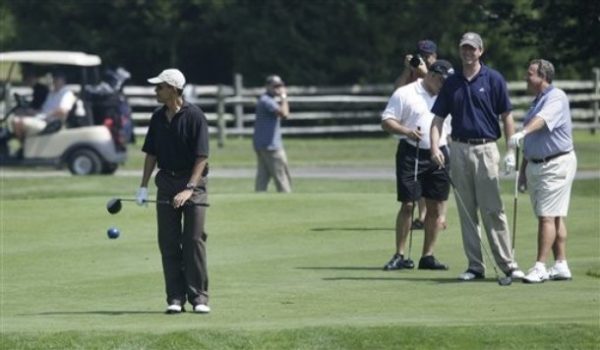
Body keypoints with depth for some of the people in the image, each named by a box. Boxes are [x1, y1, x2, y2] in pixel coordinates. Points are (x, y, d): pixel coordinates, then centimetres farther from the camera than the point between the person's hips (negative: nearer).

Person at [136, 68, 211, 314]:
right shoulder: (158, 118, 8)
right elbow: (151, 154, 13)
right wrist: (143, 187, 6)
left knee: (194, 241, -7)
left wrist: (189, 188, -21)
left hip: (192, 183, -5)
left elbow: (202, 157, -14)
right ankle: (175, 298, 6)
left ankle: (199, 297, -4)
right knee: (168, 243, 2)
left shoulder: (194, 116, -10)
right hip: (166, 182, 5)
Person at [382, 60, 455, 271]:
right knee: (407, 205, -6)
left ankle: (428, 257, 9)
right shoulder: (405, 94, -2)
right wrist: (407, 131, -22)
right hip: (411, 154, -5)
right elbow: (386, 121, -6)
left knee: (436, 208, 2)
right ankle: (400, 256, 1)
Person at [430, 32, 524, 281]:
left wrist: (511, 151, -6)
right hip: (459, 150, 4)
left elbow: (507, 116, 0)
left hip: (486, 149, -4)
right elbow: (438, 118, 10)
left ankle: (507, 263, -6)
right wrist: (435, 147, -6)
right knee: (466, 212, 4)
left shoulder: (493, 79, 0)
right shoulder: (451, 83, 10)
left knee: (493, 210, -8)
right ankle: (475, 266, 8)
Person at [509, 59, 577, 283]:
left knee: (547, 216, -12)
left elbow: (543, 119, -33)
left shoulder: (556, 98, -11)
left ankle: (540, 267, -15)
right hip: (536, 165, 9)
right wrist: (523, 171, 22)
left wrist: (522, 133, -49)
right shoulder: (537, 102, 19)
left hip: (556, 163, -9)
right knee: (555, 217, 9)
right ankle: (561, 265, 11)